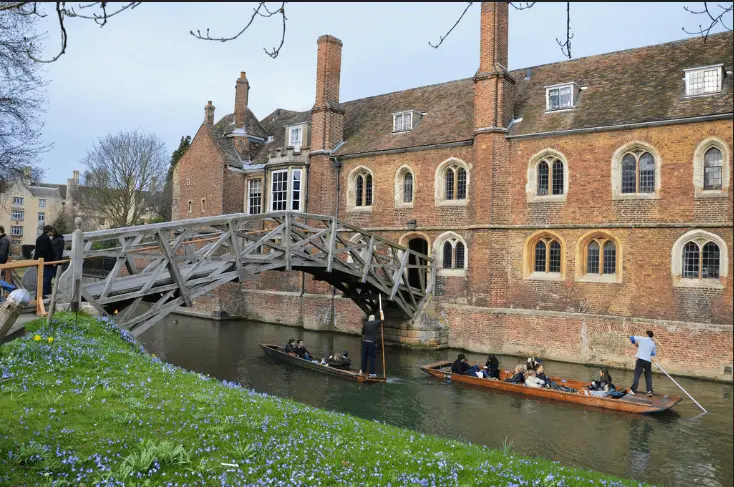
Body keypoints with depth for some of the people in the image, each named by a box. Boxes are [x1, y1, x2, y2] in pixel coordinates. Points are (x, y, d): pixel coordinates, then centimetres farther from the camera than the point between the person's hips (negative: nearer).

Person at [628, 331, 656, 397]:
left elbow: (631, 338, 5)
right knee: (648, 376, 12)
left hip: (641, 359, -3)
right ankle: (649, 391, 6)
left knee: (637, 375, -1)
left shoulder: (642, 339, 1)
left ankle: (633, 390, -2)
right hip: (648, 361, 3)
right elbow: (653, 354, 16)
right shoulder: (653, 344, 11)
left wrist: (635, 343, 23)